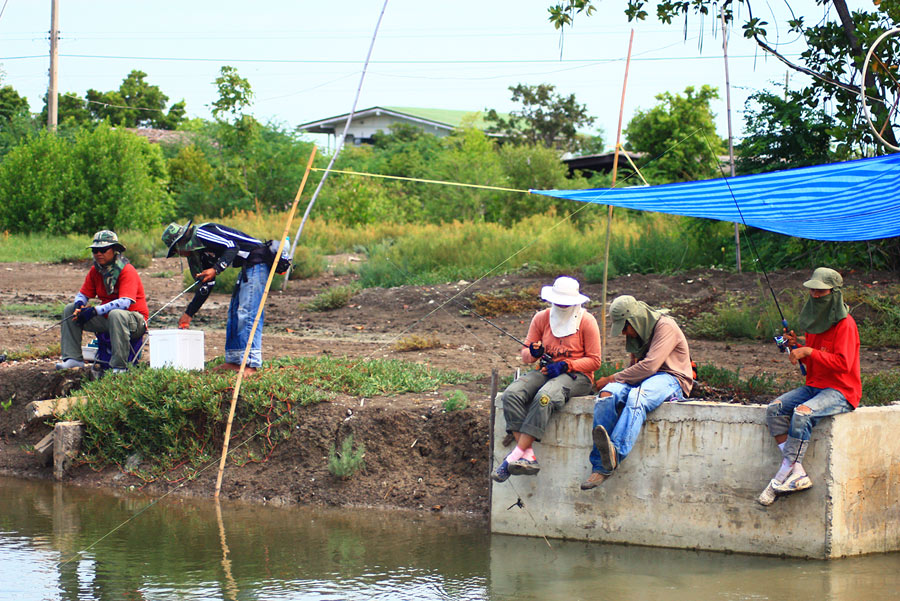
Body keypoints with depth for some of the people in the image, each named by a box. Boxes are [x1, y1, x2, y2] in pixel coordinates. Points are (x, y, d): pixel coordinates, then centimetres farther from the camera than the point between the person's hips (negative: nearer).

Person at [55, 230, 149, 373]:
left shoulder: (127, 270, -18)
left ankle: (119, 366, -39)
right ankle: (73, 358, -3)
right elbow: (83, 294, 10)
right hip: (106, 319, 8)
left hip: (135, 320, -8)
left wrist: (96, 311, -35)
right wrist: (79, 304, -17)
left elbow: (125, 302, -30)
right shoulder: (95, 270, 4)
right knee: (70, 309, 2)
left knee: (116, 314, -42)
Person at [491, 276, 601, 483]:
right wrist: (533, 353, -12)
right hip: (545, 371, 5)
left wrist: (564, 365, -15)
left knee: (544, 397, -37)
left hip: (576, 375, -5)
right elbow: (525, 355, 13)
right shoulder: (542, 318, 10)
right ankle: (528, 456, -35)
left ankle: (515, 456, -38)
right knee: (511, 395, -26)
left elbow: (594, 360, -3)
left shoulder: (586, 322, -1)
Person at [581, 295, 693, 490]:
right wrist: (613, 382, 6)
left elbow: (649, 366, -19)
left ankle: (615, 453, -61)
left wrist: (613, 378, -12)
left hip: (670, 379, -7)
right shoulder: (636, 332, 18)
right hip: (643, 379, 7)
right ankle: (600, 467, -33)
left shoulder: (665, 327, -9)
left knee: (637, 396, -40)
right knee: (607, 395, -25)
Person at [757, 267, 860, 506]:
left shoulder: (845, 325, -11)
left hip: (841, 391, -8)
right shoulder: (814, 321, 15)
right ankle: (798, 474, -23)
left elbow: (843, 363, -21)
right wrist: (796, 346, 4)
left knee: (802, 413, -34)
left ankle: (782, 477, -26)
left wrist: (808, 352, -21)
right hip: (814, 386, 8)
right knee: (774, 409, -16)